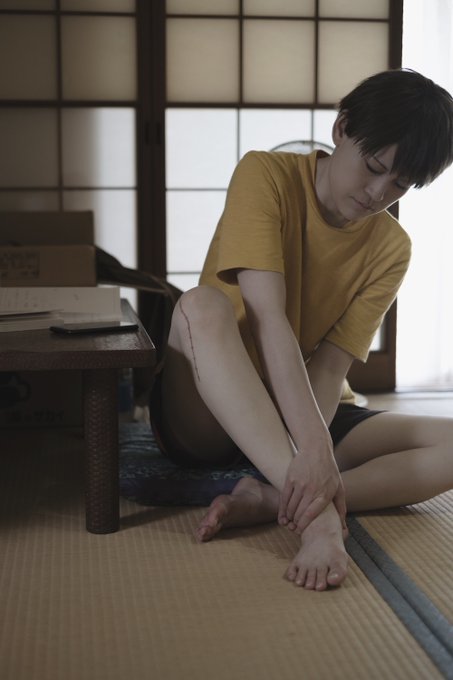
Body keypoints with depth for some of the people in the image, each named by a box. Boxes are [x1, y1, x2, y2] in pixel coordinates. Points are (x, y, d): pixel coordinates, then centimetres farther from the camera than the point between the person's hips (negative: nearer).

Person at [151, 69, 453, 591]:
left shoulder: (390, 249, -2)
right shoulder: (265, 176, -12)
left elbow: (330, 366, -11)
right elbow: (268, 316, -27)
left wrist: (311, 454, -30)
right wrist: (312, 448, -38)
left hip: (310, 412, 4)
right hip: (209, 414, -3)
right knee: (201, 306, -36)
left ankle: (271, 500, -33)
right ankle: (316, 511, -44)